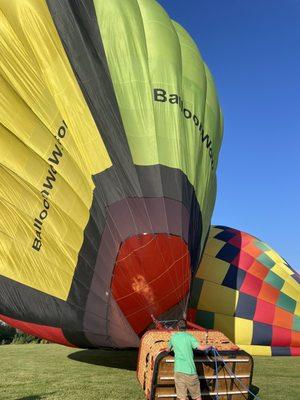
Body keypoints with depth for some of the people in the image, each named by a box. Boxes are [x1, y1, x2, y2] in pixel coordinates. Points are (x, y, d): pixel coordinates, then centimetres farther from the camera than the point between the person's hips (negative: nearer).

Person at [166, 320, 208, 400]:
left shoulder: (173, 337, 6)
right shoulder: (189, 337, -3)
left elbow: (168, 350, 19)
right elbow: (200, 347, -14)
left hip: (178, 370, 2)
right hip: (190, 370, -2)